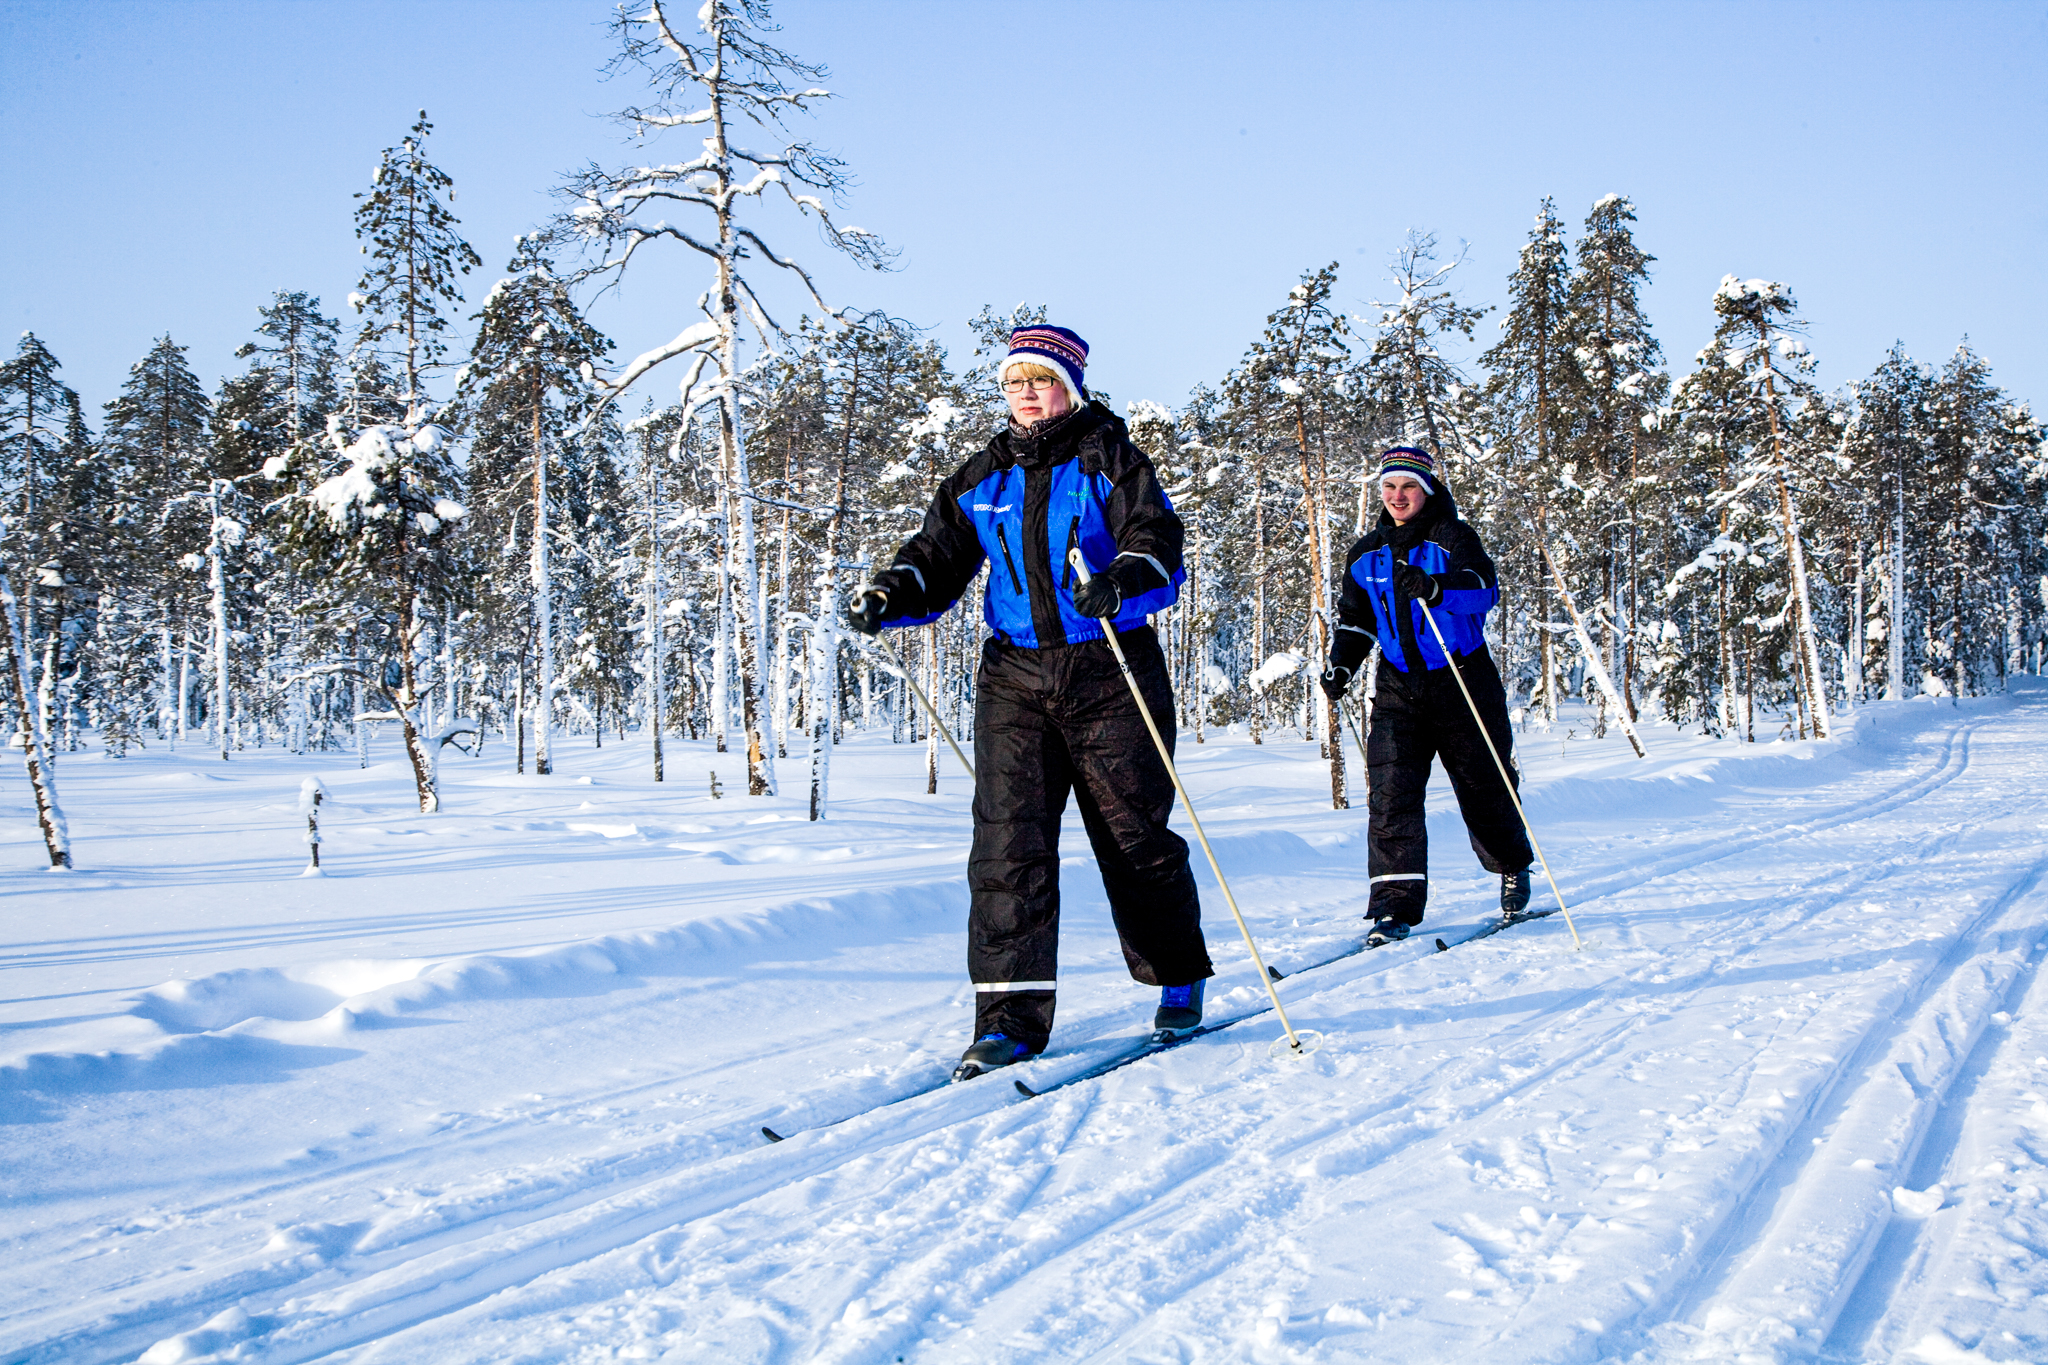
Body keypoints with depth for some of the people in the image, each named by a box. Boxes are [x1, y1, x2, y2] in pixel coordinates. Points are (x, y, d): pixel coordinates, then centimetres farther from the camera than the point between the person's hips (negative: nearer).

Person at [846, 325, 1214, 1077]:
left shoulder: (1110, 461, 0)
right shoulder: (983, 478, 13)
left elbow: (1158, 543, -13)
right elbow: (938, 559, 12)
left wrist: (1124, 579, -35)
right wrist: (887, 595, -8)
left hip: (1109, 675, -3)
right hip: (1015, 677, 3)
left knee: (1135, 836, 4)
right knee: (1008, 839, -8)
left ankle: (1178, 981, 25)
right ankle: (1011, 1012, -8)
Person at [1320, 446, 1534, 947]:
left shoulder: (1452, 538, -4)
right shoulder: (1367, 553, 12)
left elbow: (1485, 588, -21)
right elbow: (1354, 618, 22)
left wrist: (1436, 587, -41)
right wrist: (1341, 663, 3)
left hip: (1462, 682, -3)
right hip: (1399, 688, 3)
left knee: (1483, 786, 7)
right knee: (1391, 789, -13)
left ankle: (1512, 867, 36)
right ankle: (1396, 902, -15)